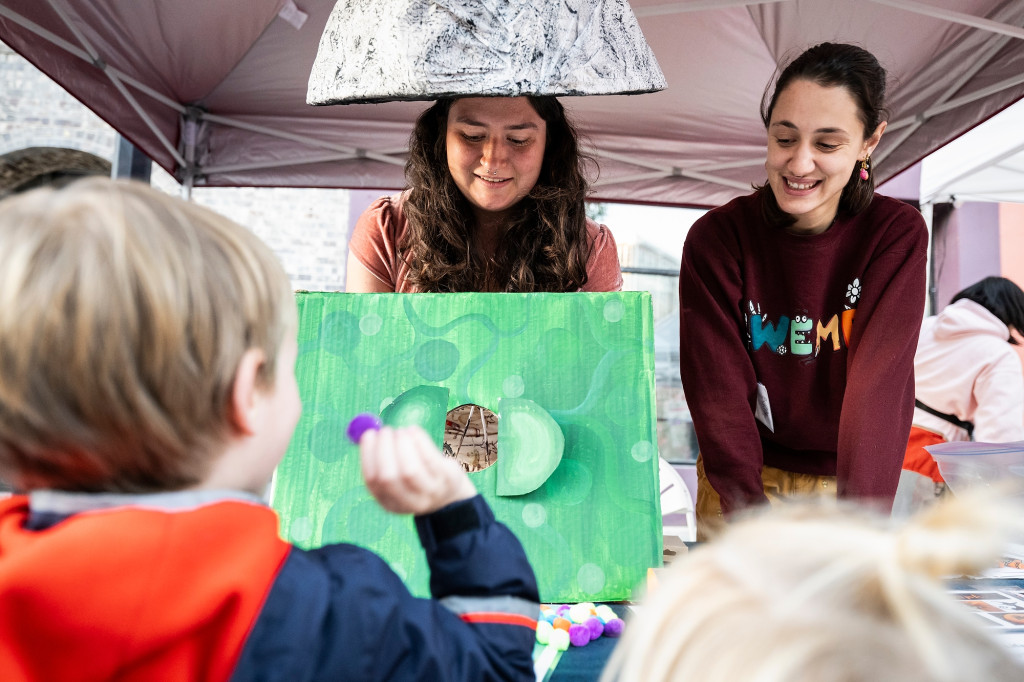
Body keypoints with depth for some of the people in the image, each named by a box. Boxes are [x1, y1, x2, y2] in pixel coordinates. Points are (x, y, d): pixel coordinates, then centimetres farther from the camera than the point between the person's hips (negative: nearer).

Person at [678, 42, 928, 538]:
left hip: (846, 478, 1)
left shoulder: (896, 236, -14)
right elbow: (719, 386, -20)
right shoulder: (716, 238, -16)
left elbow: (880, 382, -24)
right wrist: (748, 512, -31)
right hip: (740, 478, 0)